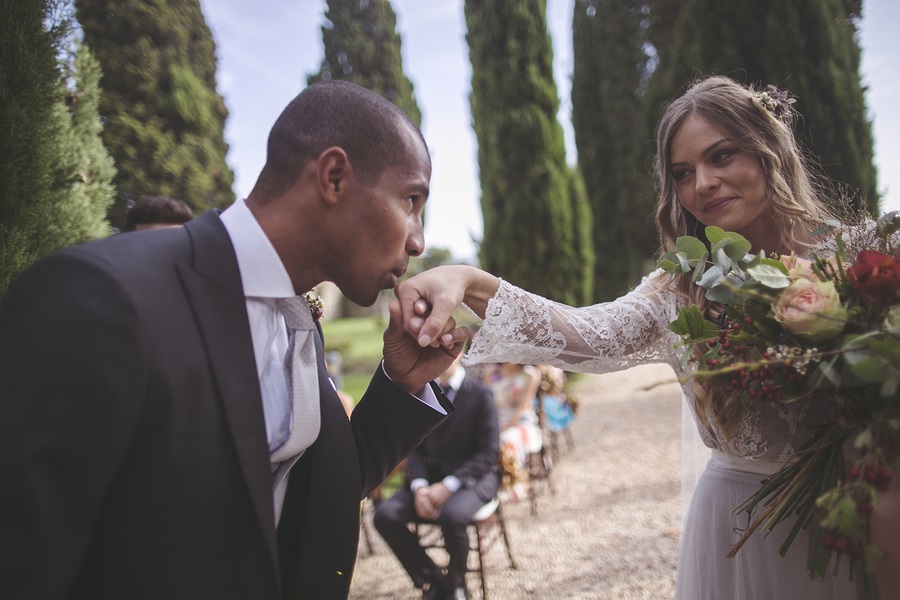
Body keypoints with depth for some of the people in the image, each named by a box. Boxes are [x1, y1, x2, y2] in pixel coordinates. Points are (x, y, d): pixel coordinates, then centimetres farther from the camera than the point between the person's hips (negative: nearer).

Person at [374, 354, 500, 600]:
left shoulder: (479, 394, -4)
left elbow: (489, 453, -8)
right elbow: (415, 448, 7)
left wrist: (449, 485, -20)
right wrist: (419, 486, -13)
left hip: (472, 477, -4)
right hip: (431, 476, 4)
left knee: (451, 515, -36)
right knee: (385, 515, -21)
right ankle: (432, 580, -1)